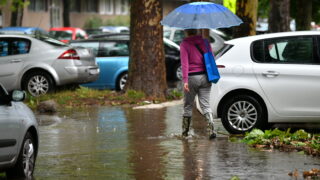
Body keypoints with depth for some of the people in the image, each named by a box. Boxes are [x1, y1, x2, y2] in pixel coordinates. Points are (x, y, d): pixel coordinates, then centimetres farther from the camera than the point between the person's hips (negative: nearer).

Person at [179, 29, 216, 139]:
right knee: (205, 104, 3)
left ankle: (185, 132, 18)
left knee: (188, 105, 10)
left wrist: (185, 80, -16)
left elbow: (184, 63, -13)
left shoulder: (184, 44, -6)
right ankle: (211, 130, -13)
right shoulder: (204, 42, 7)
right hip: (205, 77, 3)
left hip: (192, 77, -3)